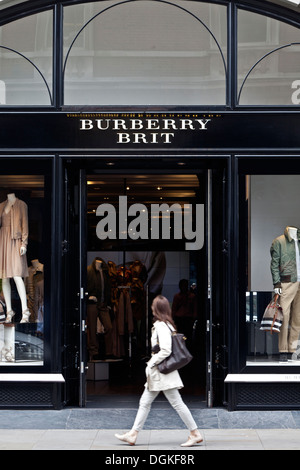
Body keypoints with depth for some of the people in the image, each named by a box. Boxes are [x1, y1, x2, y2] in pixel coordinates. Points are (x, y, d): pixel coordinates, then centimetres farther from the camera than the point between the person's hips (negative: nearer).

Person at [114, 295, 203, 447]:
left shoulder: (161, 326, -17)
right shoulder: (167, 325, 11)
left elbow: (166, 350, -25)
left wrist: (152, 363, -14)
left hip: (163, 372, -10)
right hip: (157, 373, 10)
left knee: (177, 403, -4)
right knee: (144, 402, 11)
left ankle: (195, 434, 3)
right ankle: (133, 434, 15)